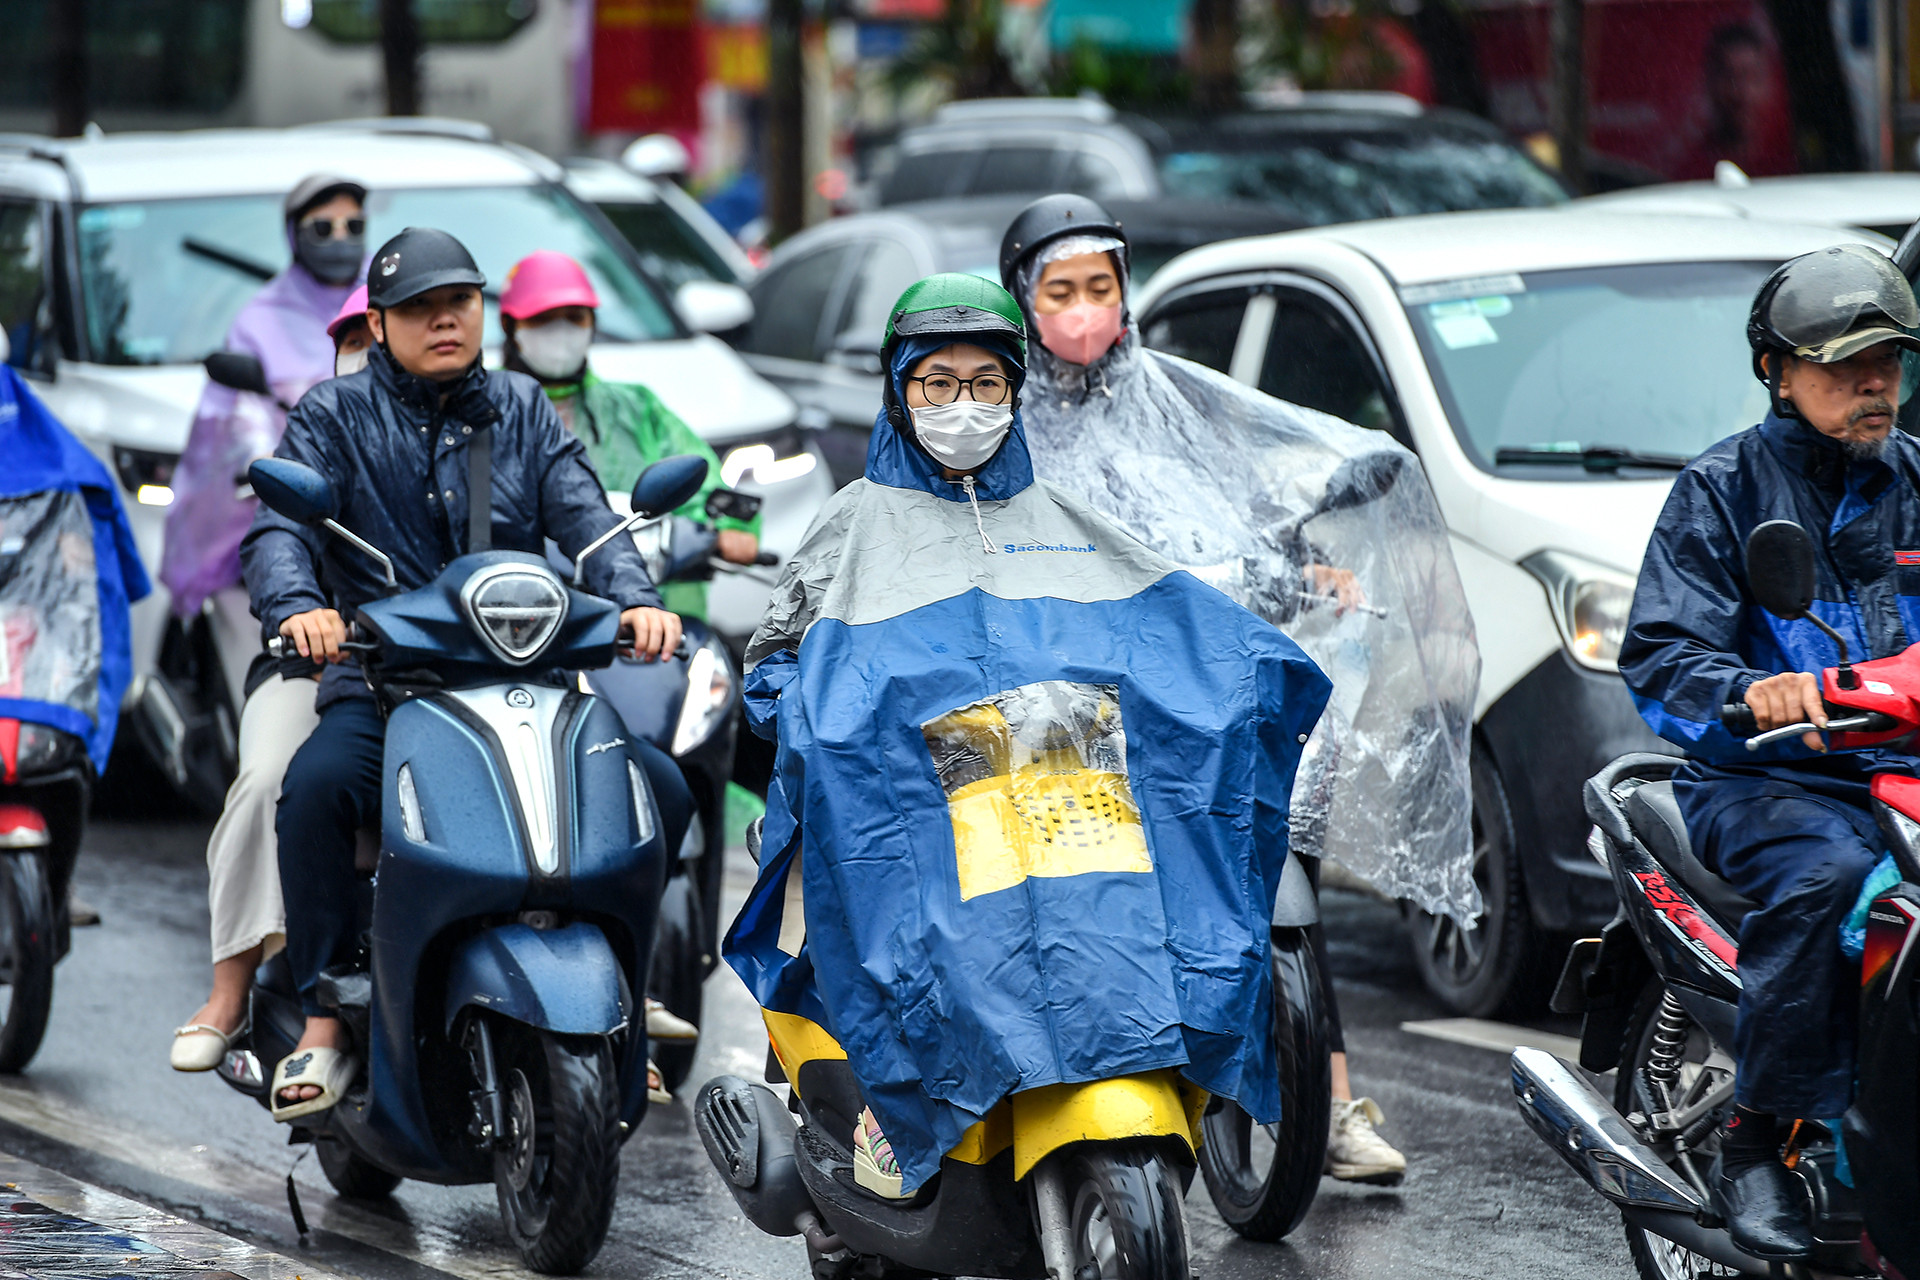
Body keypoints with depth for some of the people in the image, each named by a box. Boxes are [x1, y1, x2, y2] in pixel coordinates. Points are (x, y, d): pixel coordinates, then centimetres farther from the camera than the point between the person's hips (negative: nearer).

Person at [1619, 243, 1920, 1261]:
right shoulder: (1724, 489, 6)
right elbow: (1659, 655, -5)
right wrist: (1746, 693, -27)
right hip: (1764, 780, -4)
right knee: (1826, 875, -37)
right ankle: (1755, 1144, -25)